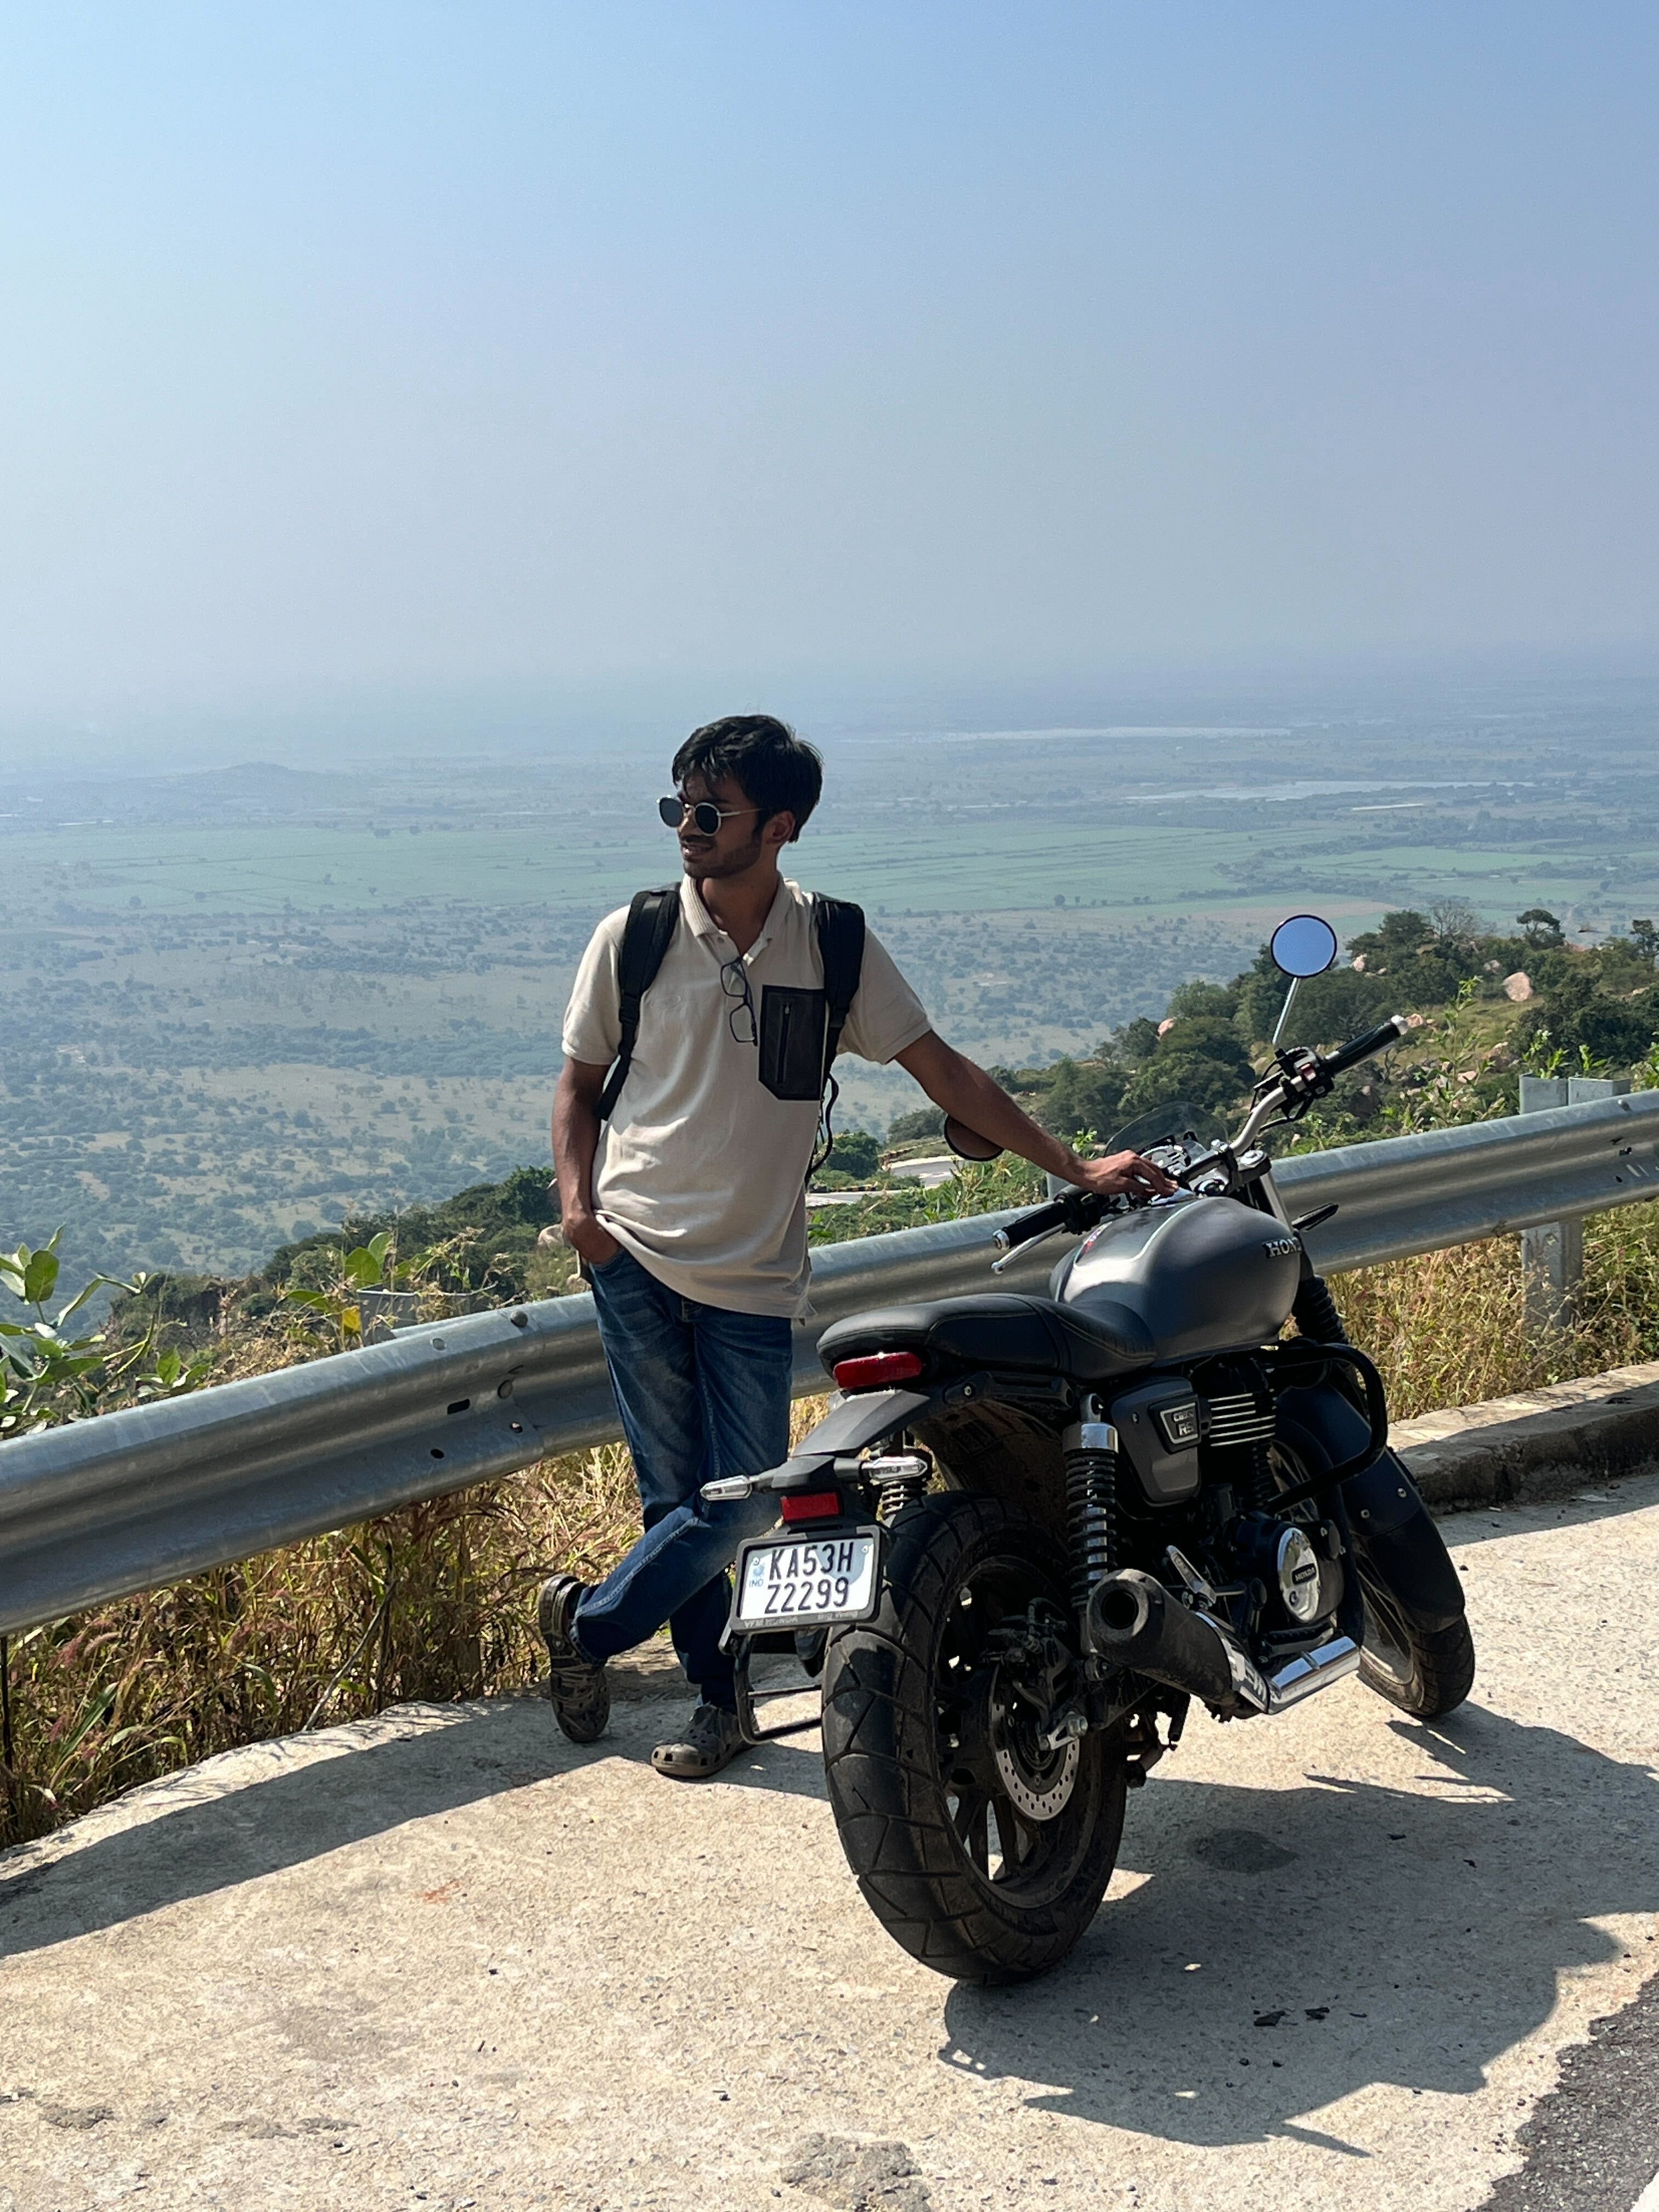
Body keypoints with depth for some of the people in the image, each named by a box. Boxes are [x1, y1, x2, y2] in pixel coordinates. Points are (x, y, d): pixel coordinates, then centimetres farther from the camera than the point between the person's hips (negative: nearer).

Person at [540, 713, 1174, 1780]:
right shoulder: (632, 939, 0)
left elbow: (943, 1070, 4)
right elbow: (581, 1084, 12)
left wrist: (1075, 1166, -1)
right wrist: (576, 1198, -6)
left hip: (755, 1276, 1)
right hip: (635, 1253, -1)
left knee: (745, 1501, -3)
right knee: (681, 1494, 2)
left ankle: (587, 1621, 18)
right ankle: (718, 1694, 21)